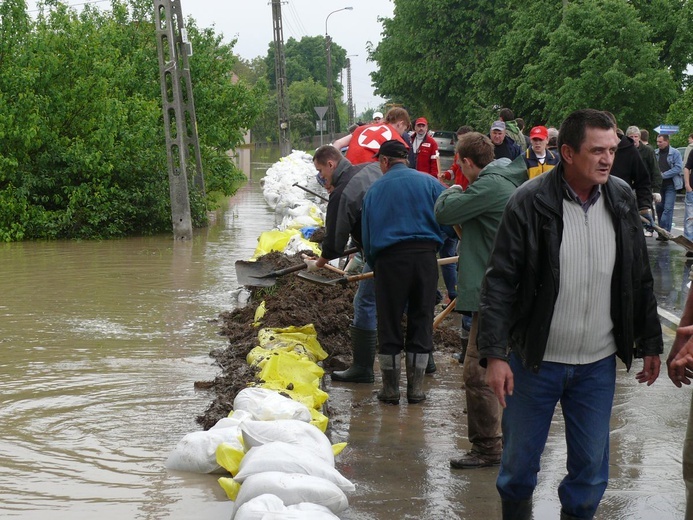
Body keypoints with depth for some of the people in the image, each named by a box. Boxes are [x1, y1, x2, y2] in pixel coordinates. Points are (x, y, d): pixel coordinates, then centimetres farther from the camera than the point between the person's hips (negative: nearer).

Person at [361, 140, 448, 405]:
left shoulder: (374, 189, 8)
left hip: (389, 258, -1)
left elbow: (367, 236, 10)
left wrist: (374, 264, 20)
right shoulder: (430, 183, 8)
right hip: (426, 257, 1)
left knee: (389, 324, 7)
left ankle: (391, 388, 10)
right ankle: (416, 387, 12)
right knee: (421, 322, 9)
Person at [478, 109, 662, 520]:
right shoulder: (530, 203, -13)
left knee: (592, 470, 8)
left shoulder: (622, 200, 0)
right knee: (520, 461, 9)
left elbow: (640, 280, 10)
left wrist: (650, 343, 11)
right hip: (536, 362, -3)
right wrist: (495, 354, -17)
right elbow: (500, 283, -12)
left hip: (599, 364, 3)